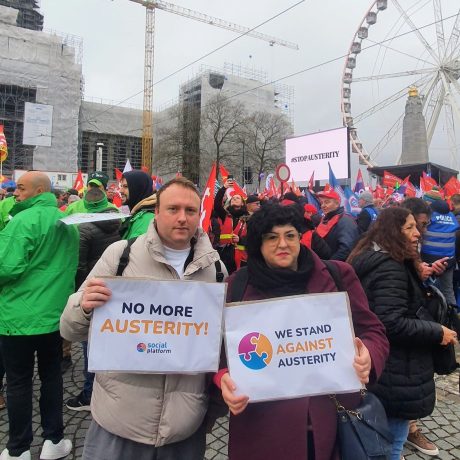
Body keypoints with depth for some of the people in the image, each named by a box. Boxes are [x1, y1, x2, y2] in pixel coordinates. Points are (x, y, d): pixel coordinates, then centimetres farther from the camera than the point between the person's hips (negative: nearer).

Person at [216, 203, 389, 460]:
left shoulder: (337, 276, -1)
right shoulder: (238, 285, -1)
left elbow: (372, 330, 4)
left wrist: (368, 356, -17)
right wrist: (224, 378, -17)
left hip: (329, 418, 1)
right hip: (262, 424, 0)